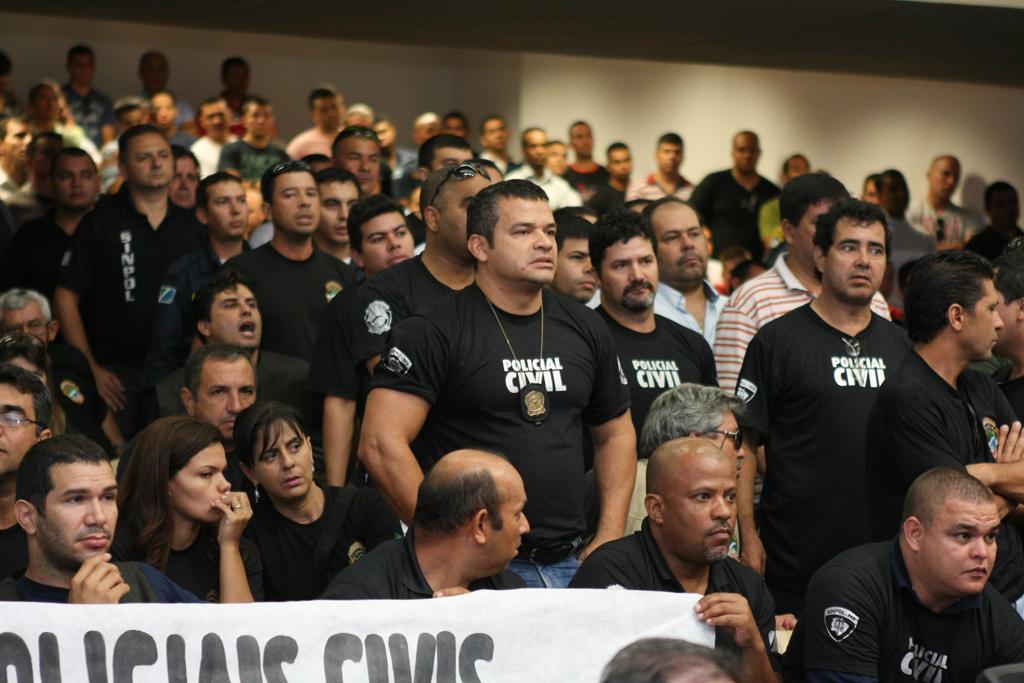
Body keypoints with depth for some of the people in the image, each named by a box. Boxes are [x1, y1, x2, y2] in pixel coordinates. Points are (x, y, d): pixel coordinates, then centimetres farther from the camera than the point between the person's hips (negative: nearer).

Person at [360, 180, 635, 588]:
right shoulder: (434, 333, -6)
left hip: (569, 564, 5)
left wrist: (609, 540, 9)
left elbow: (615, 433, 21)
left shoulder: (584, 329, 12)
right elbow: (381, 444, -13)